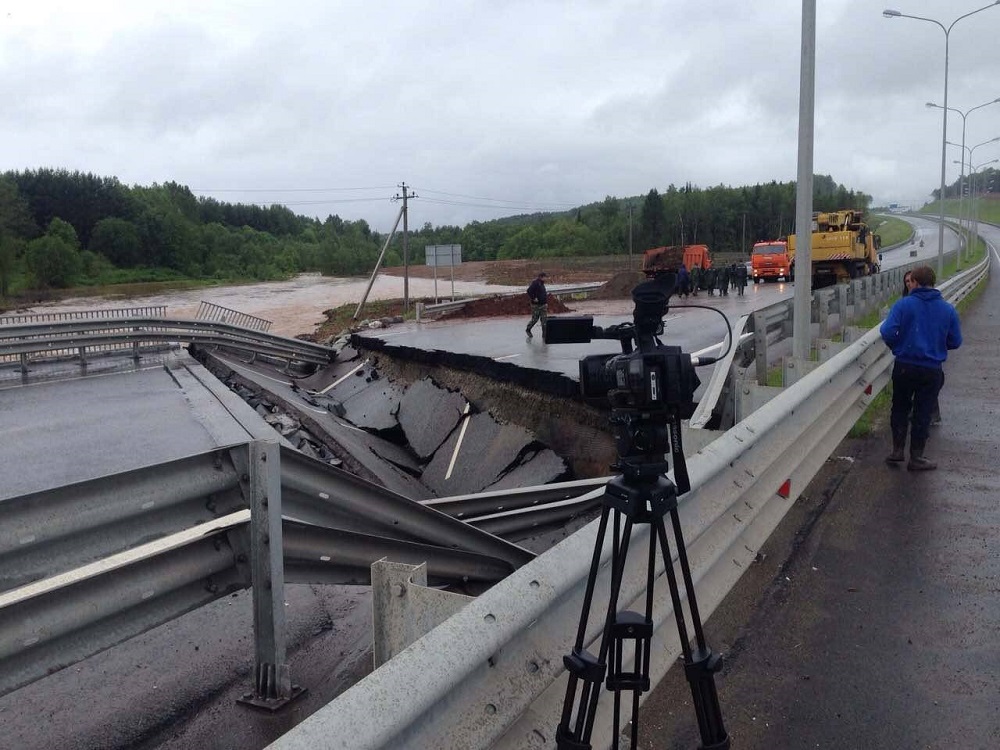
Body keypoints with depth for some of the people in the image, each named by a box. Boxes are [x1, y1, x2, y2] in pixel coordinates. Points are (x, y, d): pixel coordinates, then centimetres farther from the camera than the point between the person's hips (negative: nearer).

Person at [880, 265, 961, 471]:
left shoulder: (903, 304, -10)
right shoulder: (948, 309, -1)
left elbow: (887, 332, -18)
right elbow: (955, 342, 3)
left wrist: (897, 346, 3)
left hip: (904, 367, -1)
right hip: (932, 370, 1)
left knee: (900, 408, 17)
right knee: (922, 413, 10)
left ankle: (897, 450, 18)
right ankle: (916, 458, 16)